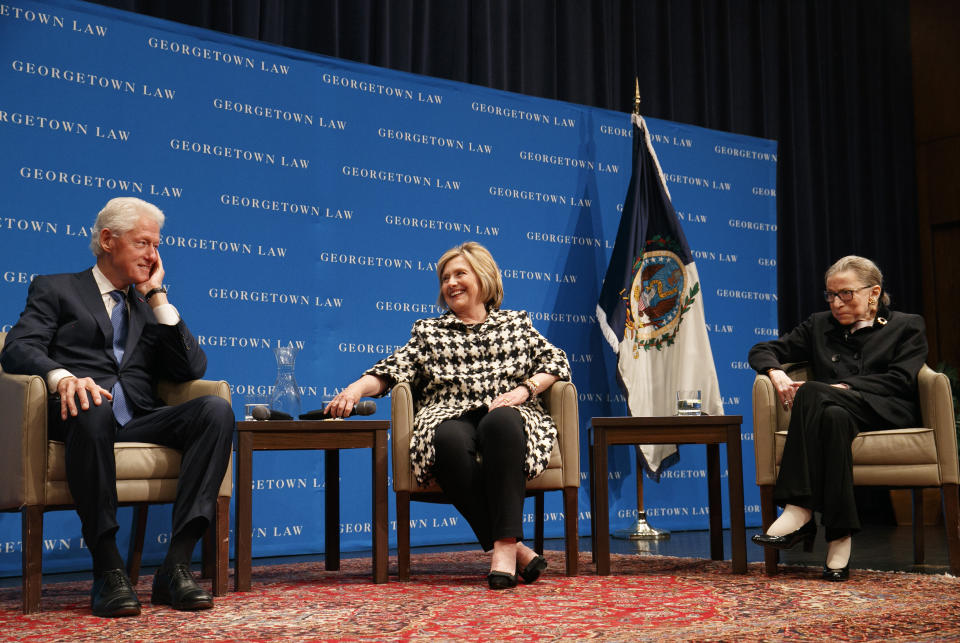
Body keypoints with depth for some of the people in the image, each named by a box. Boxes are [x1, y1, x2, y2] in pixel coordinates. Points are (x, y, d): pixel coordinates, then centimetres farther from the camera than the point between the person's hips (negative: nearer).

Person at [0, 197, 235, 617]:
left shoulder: (151, 307, 29)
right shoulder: (55, 289, 18)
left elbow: (192, 369, 13)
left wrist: (157, 297, 11)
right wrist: (61, 377, -24)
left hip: (139, 421, 4)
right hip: (80, 414, -4)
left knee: (216, 410, -25)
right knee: (94, 408, -40)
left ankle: (175, 566, -30)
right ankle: (107, 570, -32)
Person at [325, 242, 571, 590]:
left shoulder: (516, 322, 25)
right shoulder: (428, 331, 25)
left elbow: (555, 361, 14)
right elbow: (393, 368, 10)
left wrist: (524, 389, -4)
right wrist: (356, 388, -9)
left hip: (507, 415, 0)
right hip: (450, 416, 1)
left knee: (501, 423, -39)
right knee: (449, 440, -37)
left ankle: (505, 545, -42)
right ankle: (517, 550, -35)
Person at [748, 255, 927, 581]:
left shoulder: (907, 326, 18)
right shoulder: (819, 326, 27)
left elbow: (899, 380, 0)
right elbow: (762, 350, 22)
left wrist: (841, 387, -12)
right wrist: (776, 373, -3)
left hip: (889, 414, -3)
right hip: (834, 409, 3)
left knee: (812, 394, -33)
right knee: (833, 417, -38)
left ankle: (799, 513, -41)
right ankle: (839, 536, -42)